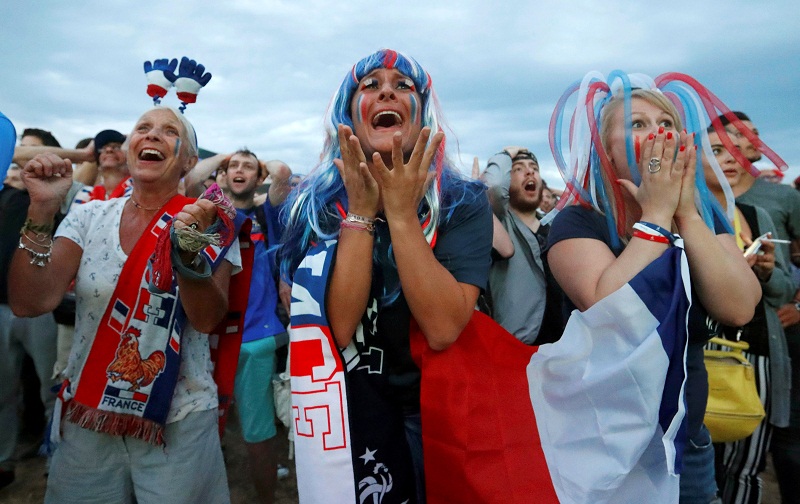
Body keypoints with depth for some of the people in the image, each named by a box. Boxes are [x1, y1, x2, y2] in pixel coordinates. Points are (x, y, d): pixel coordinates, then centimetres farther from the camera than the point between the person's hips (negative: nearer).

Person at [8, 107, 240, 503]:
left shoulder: (208, 222, -7)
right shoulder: (89, 217, 0)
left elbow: (206, 320, -15)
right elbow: (29, 303, -9)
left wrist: (189, 251, -31)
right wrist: (41, 210, -18)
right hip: (87, 415, 3)